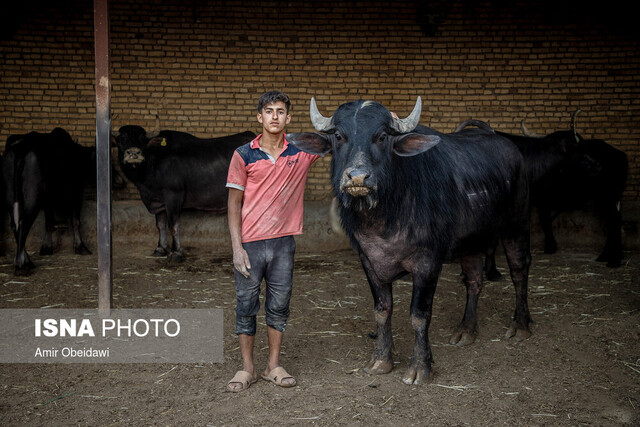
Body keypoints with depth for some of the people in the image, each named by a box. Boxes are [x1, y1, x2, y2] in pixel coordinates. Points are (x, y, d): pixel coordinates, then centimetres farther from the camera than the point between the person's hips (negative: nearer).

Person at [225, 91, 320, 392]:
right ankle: (247, 368, 20)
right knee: (246, 305, 6)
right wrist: (237, 248, -8)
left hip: (283, 243, 2)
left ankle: (274, 366, 24)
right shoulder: (244, 155, -2)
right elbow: (234, 204, -1)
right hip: (250, 244, -2)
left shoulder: (302, 152, 2)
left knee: (279, 306, 10)